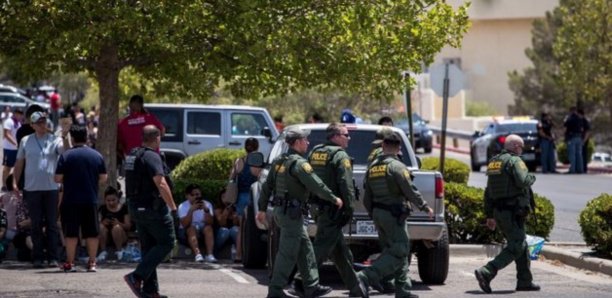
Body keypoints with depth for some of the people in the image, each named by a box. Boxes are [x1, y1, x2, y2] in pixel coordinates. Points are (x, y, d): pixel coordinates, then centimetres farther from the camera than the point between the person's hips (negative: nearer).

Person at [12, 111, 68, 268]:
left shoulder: (54, 140, 2)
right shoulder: (26, 141, 7)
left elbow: (64, 150, -18)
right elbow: (19, 163, 12)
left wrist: (65, 137, -35)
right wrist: (15, 182, 6)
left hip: (51, 188, -1)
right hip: (32, 189, 1)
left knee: (52, 224, 1)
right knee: (36, 224, 4)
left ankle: (53, 257, 3)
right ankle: (38, 258, 9)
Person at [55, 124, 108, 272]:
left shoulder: (66, 155, -7)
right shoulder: (97, 155, 3)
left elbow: (57, 178, -8)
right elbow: (103, 178, 6)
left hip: (71, 200, -2)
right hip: (91, 200, 2)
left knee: (71, 233, 3)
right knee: (92, 233, 8)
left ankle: (70, 263, 4)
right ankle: (92, 263, 9)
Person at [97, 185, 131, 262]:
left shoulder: (124, 208, 0)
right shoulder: (102, 209, 5)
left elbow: (128, 226, -5)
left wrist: (119, 223, -26)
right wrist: (102, 223, -23)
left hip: (121, 238, -1)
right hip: (106, 239, 1)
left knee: (117, 227, -33)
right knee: (100, 226, -29)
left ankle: (119, 251, -10)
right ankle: (103, 251, -12)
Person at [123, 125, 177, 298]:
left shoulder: (132, 156, 12)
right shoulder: (152, 157, -16)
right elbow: (161, 184, -24)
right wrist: (173, 206, -19)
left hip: (135, 207, 9)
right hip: (152, 207, -9)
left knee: (148, 246, 13)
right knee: (167, 242, -1)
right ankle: (137, 276, -12)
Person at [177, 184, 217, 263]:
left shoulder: (207, 204, -1)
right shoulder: (183, 206, -8)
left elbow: (210, 223, -14)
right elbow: (185, 224, -22)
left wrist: (206, 210, -29)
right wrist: (191, 210, -30)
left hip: (202, 231, 2)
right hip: (187, 233, -2)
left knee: (208, 228, -28)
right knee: (192, 229, -32)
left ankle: (210, 254, -41)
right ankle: (197, 254, -48)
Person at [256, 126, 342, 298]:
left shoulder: (279, 161, 13)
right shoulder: (299, 163, -15)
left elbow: (267, 186, 17)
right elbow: (317, 186, -17)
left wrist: (262, 209, 23)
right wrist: (334, 199, -5)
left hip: (280, 211, 10)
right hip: (291, 212, -10)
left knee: (305, 249, 15)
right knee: (287, 253, -6)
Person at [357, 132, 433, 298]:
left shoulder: (372, 167, 10)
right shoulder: (397, 166, -12)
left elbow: (367, 198, 13)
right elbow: (410, 192, -15)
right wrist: (425, 207, -2)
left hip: (378, 214, 8)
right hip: (394, 214, -8)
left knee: (394, 250, 14)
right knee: (399, 252, -6)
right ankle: (368, 276, -20)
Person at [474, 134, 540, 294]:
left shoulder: (493, 162, 16)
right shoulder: (514, 161, -10)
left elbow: (488, 192, 17)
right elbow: (522, 182, -26)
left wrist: (489, 215, 20)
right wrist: (531, 177, -3)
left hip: (499, 212, 9)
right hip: (513, 212, -9)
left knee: (521, 245, 18)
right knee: (515, 248, -9)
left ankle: (525, 281, 20)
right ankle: (486, 272, -21)